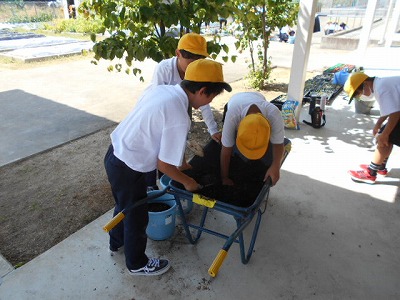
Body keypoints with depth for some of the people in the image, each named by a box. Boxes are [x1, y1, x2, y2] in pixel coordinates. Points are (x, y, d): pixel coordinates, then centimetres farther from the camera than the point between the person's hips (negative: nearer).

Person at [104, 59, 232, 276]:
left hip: (114, 154, 9)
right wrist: (188, 182, -1)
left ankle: (116, 243, 57)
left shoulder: (160, 89, -3)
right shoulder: (179, 119, -27)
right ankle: (137, 264, 42)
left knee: (124, 205, 31)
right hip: (127, 169, -8)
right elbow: (164, 165, -20)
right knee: (136, 217, 15)